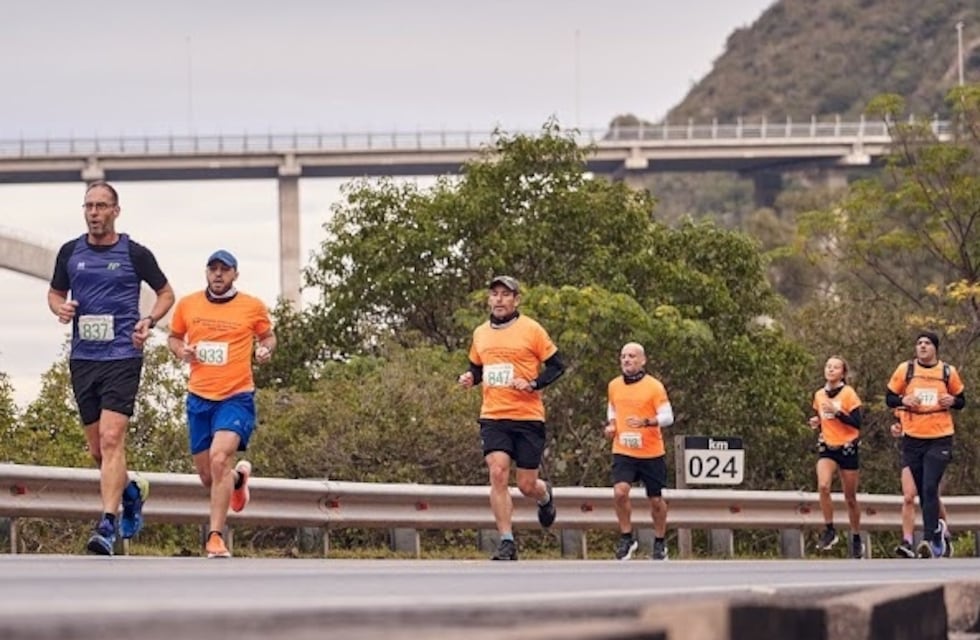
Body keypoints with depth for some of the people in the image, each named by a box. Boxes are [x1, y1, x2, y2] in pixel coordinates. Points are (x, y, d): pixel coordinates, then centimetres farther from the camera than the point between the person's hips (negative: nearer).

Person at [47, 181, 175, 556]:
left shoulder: (134, 254, 0)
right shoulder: (70, 252, 9)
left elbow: (166, 293, 12)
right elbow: (55, 293, 22)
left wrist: (149, 321, -6)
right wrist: (60, 308, -1)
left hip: (122, 357, -5)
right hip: (82, 359, 5)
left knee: (111, 438, -17)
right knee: (97, 450, 10)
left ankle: (108, 524, -21)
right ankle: (132, 490, 40)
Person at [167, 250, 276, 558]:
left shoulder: (253, 307, 1)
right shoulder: (187, 305, 6)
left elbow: (267, 336, 16)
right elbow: (174, 337, 20)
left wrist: (266, 350, -7)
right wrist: (180, 351, -3)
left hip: (237, 397, -4)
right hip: (199, 397, 4)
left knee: (219, 458, -26)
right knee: (208, 477, 9)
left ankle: (215, 537, -21)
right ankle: (238, 477, 47)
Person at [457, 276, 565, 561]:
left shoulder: (532, 330, -3)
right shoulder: (480, 333, 10)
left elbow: (557, 365, 0)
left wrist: (533, 384, -15)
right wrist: (470, 377, 3)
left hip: (528, 417, -3)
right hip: (493, 418, 3)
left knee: (527, 485, 2)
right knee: (497, 473, -16)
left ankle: (545, 497, 41)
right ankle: (507, 543, -12)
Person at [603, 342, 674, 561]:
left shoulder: (654, 386, -8)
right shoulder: (614, 386, 5)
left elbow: (667, 417, -11)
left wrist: (645, 422, -27)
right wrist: (611, 424, 4)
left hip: (652, 454, -2)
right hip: (623, 452, 2)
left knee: (656, 500, 9)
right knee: (620, 492, -19)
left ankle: (660, 542, 29)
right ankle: (627, 537, -1)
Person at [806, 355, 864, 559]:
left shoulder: (848, 393, -8)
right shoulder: (819, 395, 7)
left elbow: (857, 423, -13)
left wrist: (836, 412, -24)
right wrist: (815, 423, 0)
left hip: (847, 448, -3)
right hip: (827, 448, 3)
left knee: (850, 498, 5)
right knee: (823, 485, -24)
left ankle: (856, 540, 21)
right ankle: (829, 530, -13)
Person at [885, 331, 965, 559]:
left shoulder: (948, 372, 3)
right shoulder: (905, 369, 2)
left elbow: (961, 400, 14)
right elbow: (889, 397, 8)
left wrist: (953, 401, -9)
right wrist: (903, 400, -13)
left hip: (940, 439, -2)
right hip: (912, 439, 2)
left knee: (930, 488, -15)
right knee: (922, 491, 7)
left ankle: (929, 540, -18)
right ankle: (937, 532, 25)